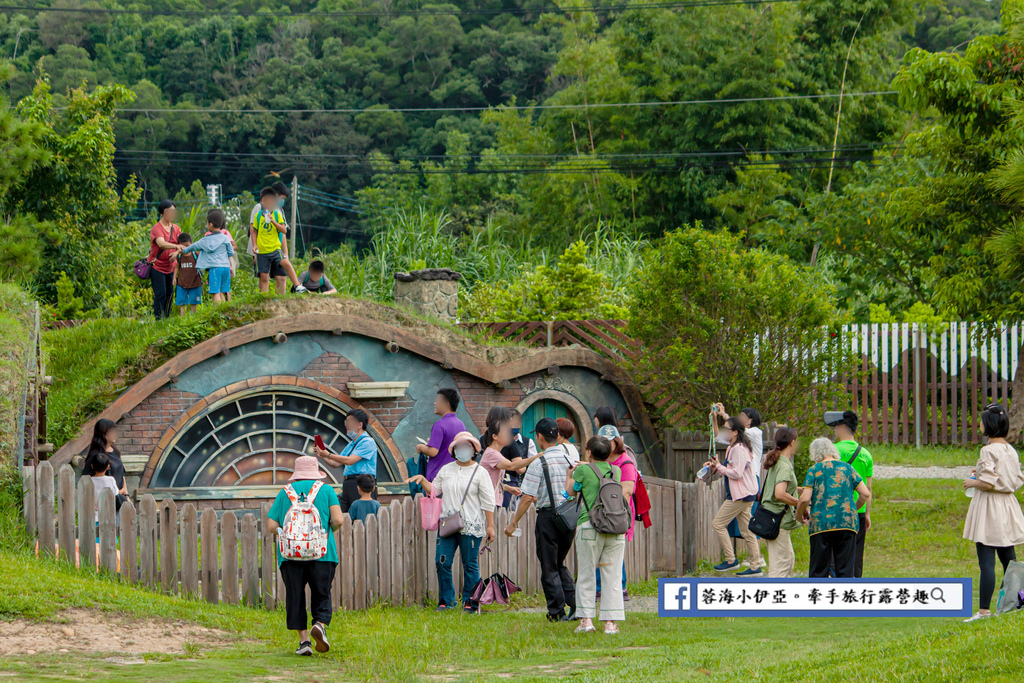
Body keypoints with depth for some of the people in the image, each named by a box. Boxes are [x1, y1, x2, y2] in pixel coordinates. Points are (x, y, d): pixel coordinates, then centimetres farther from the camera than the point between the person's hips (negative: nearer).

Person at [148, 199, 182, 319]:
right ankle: (158, 319, -7)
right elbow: (161, 243, -32)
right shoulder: (157, 229, -13)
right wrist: (177, 247, -46)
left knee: (170, 294, 7)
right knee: (160, 294, -10)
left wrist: (176, 253, -23)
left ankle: (167, 317, 14)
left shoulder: (176, 228, 8)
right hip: (157, 266, -6)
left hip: (170, 268, 6)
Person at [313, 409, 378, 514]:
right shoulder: (351, 444, 22)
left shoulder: (368, 442, -8)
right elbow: (335, 464, 25)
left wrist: (328, 455, -8)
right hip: (347, 484, 9)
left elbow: (350, 461, -16)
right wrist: (321, 455, 10)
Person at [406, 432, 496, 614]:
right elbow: (434, 490, 20)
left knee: (470, 564, -1)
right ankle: (446, 601, 10)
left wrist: (490, 526, -3)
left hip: (470, 526, -4)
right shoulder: (446, 470, 14)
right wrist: (422, 480, 3)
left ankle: (470, 603, 8)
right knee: (442, 562, -2)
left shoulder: (479, 472, 2)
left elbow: (488, 502, 1)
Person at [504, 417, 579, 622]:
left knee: (549, 567, 4)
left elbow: (528, 498, -14)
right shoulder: (570, 461, 5)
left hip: (548, 516, -6)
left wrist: (513, 523, -7)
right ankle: (574, 605, 6)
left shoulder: (538, 464, -11)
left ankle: (557, 611, 4)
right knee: (559, 564, 19)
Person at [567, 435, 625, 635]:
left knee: (586, 575, 6)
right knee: (612, 576, 5)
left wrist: (570, 475, 32)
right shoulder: (616, 471, 10)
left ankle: (586, 619, 2)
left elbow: (569, 492, 12)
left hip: (589, 527, -3)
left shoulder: (583, 470, -1)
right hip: (616, 528, 3)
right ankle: (610, 622, 1)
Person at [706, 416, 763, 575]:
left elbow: (736, 473, -21)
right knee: (746, 530, 9)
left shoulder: (739, 449, -16)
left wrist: (719, 466, -11)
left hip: (741, 495, -10)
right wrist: (715, 466, 6)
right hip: (746, 495, 10)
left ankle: (731, 560, -2)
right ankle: (755, 566, 8)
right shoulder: (732, 448, 16)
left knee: (718, 524, -6)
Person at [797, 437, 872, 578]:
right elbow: (865, 494, 7)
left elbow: (805, 498, -6)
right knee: (845, 571, 4)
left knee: (818, 572, 3)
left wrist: (799, 514, 13)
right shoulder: (847, 468, 11)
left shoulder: (814, 470, 3)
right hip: (847, 523, 2)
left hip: (821, 524, -2)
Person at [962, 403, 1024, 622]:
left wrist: (972, 482, -2)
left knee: (986, 562, -8)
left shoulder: (988, 451, -15)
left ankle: (984, 610, -9)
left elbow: (988, 483, -22)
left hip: (989, 507, -8)